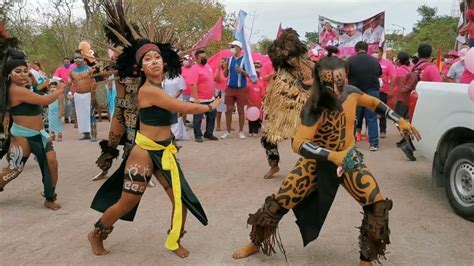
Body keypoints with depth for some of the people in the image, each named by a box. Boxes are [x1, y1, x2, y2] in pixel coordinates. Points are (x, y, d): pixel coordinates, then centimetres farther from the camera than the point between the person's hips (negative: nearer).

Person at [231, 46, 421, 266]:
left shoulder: (351, 92, -13)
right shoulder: (314, 109, -28)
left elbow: (373, 103, 10)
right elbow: (298, 143, -37)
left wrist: (399, 120, 4)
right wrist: (333, 155, -48)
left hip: (348, 160, 4)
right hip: (316, 162, -3)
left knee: (378, 207, -10)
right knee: (278, 203, -4)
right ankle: (256, 243, 24)